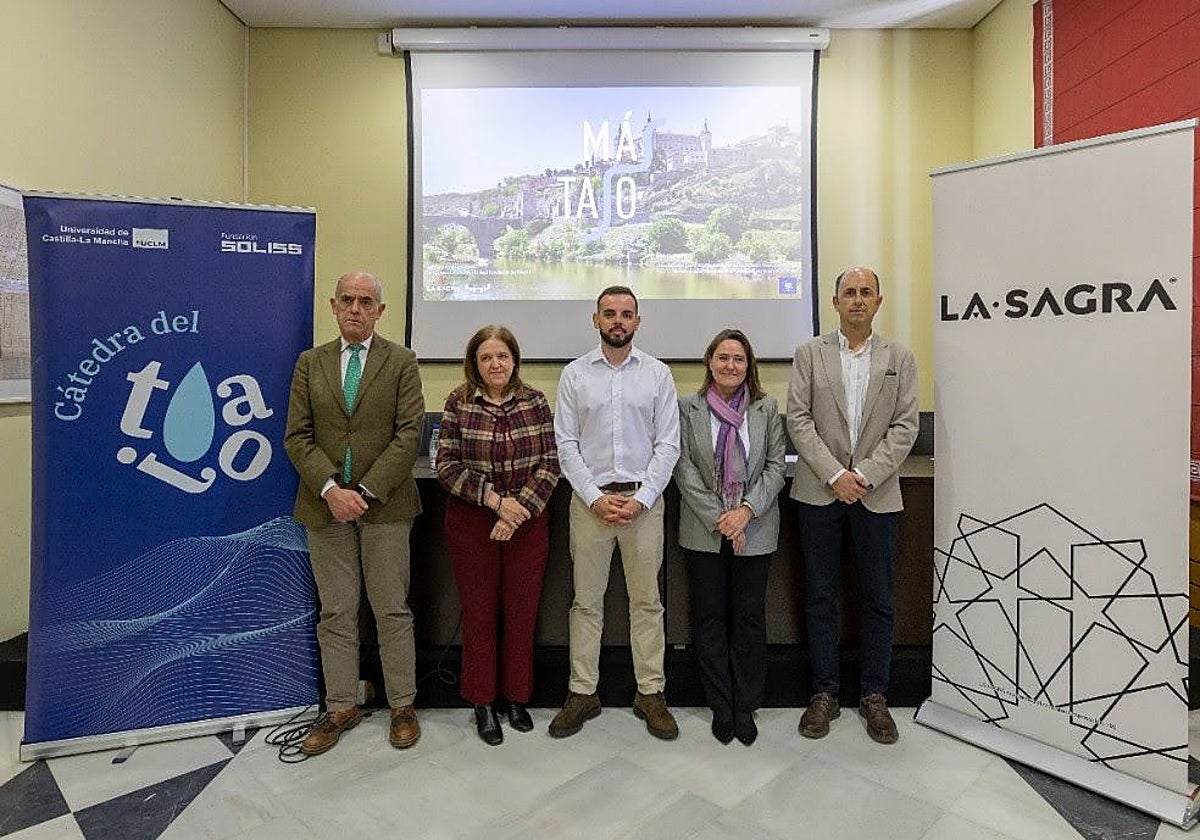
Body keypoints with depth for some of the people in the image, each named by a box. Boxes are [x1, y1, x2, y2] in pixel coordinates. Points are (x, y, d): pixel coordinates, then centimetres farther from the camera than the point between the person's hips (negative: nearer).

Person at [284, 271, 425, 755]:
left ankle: (403, 706, 22)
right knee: (335, 613, 11)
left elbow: (409, 434, -8)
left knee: (392, 610, 7)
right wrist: (331, 489, -13)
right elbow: (297, 437, 2)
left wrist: (366, 491, -15)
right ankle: (340, 708, 26)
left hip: (385, 505, -2)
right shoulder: (310, 363, 8)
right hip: (325, 504, 2)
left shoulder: (401, 362, 1)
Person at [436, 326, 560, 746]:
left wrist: (519, 509, -14)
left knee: (522, 612, 8)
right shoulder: (458, 404, -2)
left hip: (528, 519, 1)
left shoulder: (535, 402, 0)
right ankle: (483, 703, 24)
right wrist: (494, 499, -16)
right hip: (471, 521, -1)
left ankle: (516, 697, 27)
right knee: (479, 613, 8)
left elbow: (550, 463, -3)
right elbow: (446, 465, -6)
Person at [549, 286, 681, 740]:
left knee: (647, 600, 8)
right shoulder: (574, 374, 3)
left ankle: (650, 693, 20)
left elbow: (668, 444, 0)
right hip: (589, 499, 0)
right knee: (586, 600, 8)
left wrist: (640, 499, -9)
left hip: (644, 500, 0)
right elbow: (566, 444, 0)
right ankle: (583, 692, 20)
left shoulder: (657, 374, 3)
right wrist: (596, 498, -9)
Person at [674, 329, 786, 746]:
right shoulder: (688, 407, 1)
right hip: (704, 531, 0)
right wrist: (718, 518, -12)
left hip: (755, 530, 1)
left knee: (750, 617, 8)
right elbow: (684, 467, -4)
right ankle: (721, 708, 23)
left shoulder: (767, 408, 3)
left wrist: (747, 510, -13)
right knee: (709, 617, 7)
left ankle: (745, 708, 24)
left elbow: (776, 466, 0)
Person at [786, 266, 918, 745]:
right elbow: (799, 420, -3)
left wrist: (865, 474, -12)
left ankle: (874, 695, 24)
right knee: (820, 597, 7)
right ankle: (824, 693, 20)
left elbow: (905, 426, 0)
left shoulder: (899, 358, 8)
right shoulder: (810, 354, 5)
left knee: (878, 600, 8)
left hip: (876, 494, 1)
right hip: (820, 492, 0)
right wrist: (834, 474, -12)